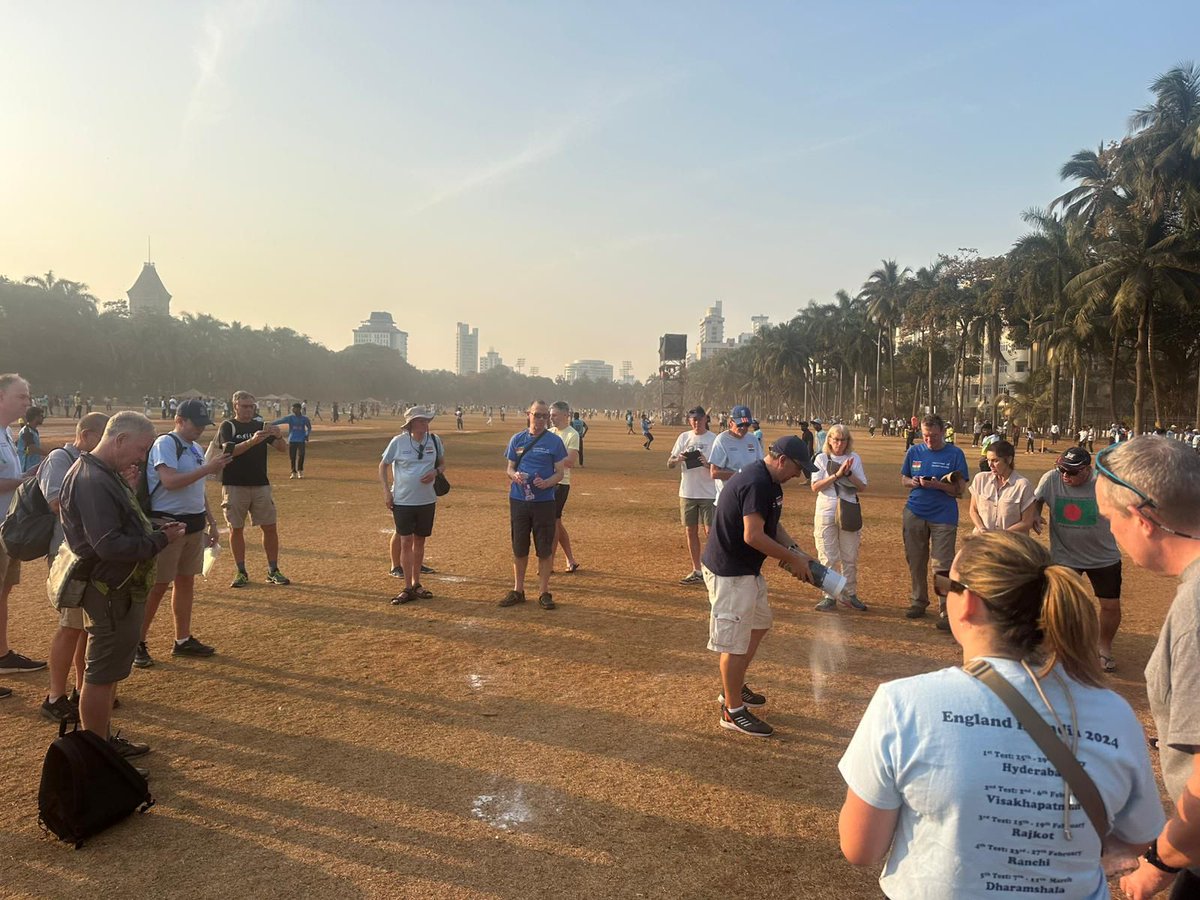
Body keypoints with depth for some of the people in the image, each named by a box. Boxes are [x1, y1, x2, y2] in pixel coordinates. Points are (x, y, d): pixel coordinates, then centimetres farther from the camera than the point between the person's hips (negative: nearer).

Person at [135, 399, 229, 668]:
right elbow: (170, 482, -26)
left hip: (194, 523, 8)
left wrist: (211, 522, 18)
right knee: (157, 585, -2)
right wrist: (208, 468, -28)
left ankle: (183, 640, 24)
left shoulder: (196, 448, 14)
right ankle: (137, 644, 11)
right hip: (166, 524, -8)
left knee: (186, 581, 13)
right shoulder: (165, 444, -12)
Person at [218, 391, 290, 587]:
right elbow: (229, 450, -20)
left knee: (270, 527, 2)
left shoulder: (260, 424, 8)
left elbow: (282, 449, 2)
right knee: (236, 529, 4)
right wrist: (252, 441, -35)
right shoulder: (228, 426, -2)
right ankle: (241, 572, 14)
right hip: (234, 486, -3)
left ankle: (273, 571, 10)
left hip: (261, 484, 3)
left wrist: (278, 436, -20)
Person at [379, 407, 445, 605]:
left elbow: (443, 463, 13)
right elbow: (383, 465, 3)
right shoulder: (398, 442, -7)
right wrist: (386, 491, -5)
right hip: (402, 500, -3)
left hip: (427, 500, 3)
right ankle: (408, 589, 4)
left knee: (419, 541, 12)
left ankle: (416, 584, 23)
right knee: (406, 542, -2)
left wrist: (436, 472, -10)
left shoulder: (434, 440, 0)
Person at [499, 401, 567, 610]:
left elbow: (560, 473, 0)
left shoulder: (555, 441, -1)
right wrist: (514, 475, -13)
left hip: (544, 501, -2)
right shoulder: (517, 439, 7)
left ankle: (544, 593, 14)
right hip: (518, 500, 2)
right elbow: (510, 468, 11)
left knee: (545, 549, 3)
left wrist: (546, 483, -20)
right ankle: (518, 591, 23)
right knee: (519, 548, 10)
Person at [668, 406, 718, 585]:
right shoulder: (684, 437, 7)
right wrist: (678, 459, -16)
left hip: (709, 494, -4)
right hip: (687, 493, 4)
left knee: (710, 532, -4)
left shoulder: (714, 439, -4)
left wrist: (708, 464, -25)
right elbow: (669, 464, 5)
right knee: (691, 531, 9)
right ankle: (696, 571, 20)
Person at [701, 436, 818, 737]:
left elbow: (772, 524, 16)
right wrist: (792, 558, -19)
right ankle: (733, 710, 12)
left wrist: (794, 551, 0)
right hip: (729, 572, -11)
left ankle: (734, 688, 38)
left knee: (759, 624, 24)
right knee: (735, 641, -2)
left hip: (747, 568, 11)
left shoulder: (768, 482, 9)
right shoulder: (756, 484, -25)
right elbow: (753, 536, -30)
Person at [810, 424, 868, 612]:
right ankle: (829, 597, 10)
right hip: (826, 513, -1)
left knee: (850, 557, 8)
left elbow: (862, 487, 0)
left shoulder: (854, 458, 3)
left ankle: (849, 594, 21)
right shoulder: (822, 458, -1)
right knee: (828, 558, 2)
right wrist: (837, 474, -18)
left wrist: (849, 474, -16)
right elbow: (815, 487, -10)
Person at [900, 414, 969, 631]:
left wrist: (937, 485, -22)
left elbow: (959, 490, -5)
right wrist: (913, 482, -9)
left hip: (943, 516, -3)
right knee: (915, 562, 11)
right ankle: (918, 602, 26)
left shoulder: (955, 454, -4)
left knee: (942, 566, -6)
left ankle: (946, 611, -1)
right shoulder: (914, 452, 6)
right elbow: (903, 479, 13)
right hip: (915, 513, 4)